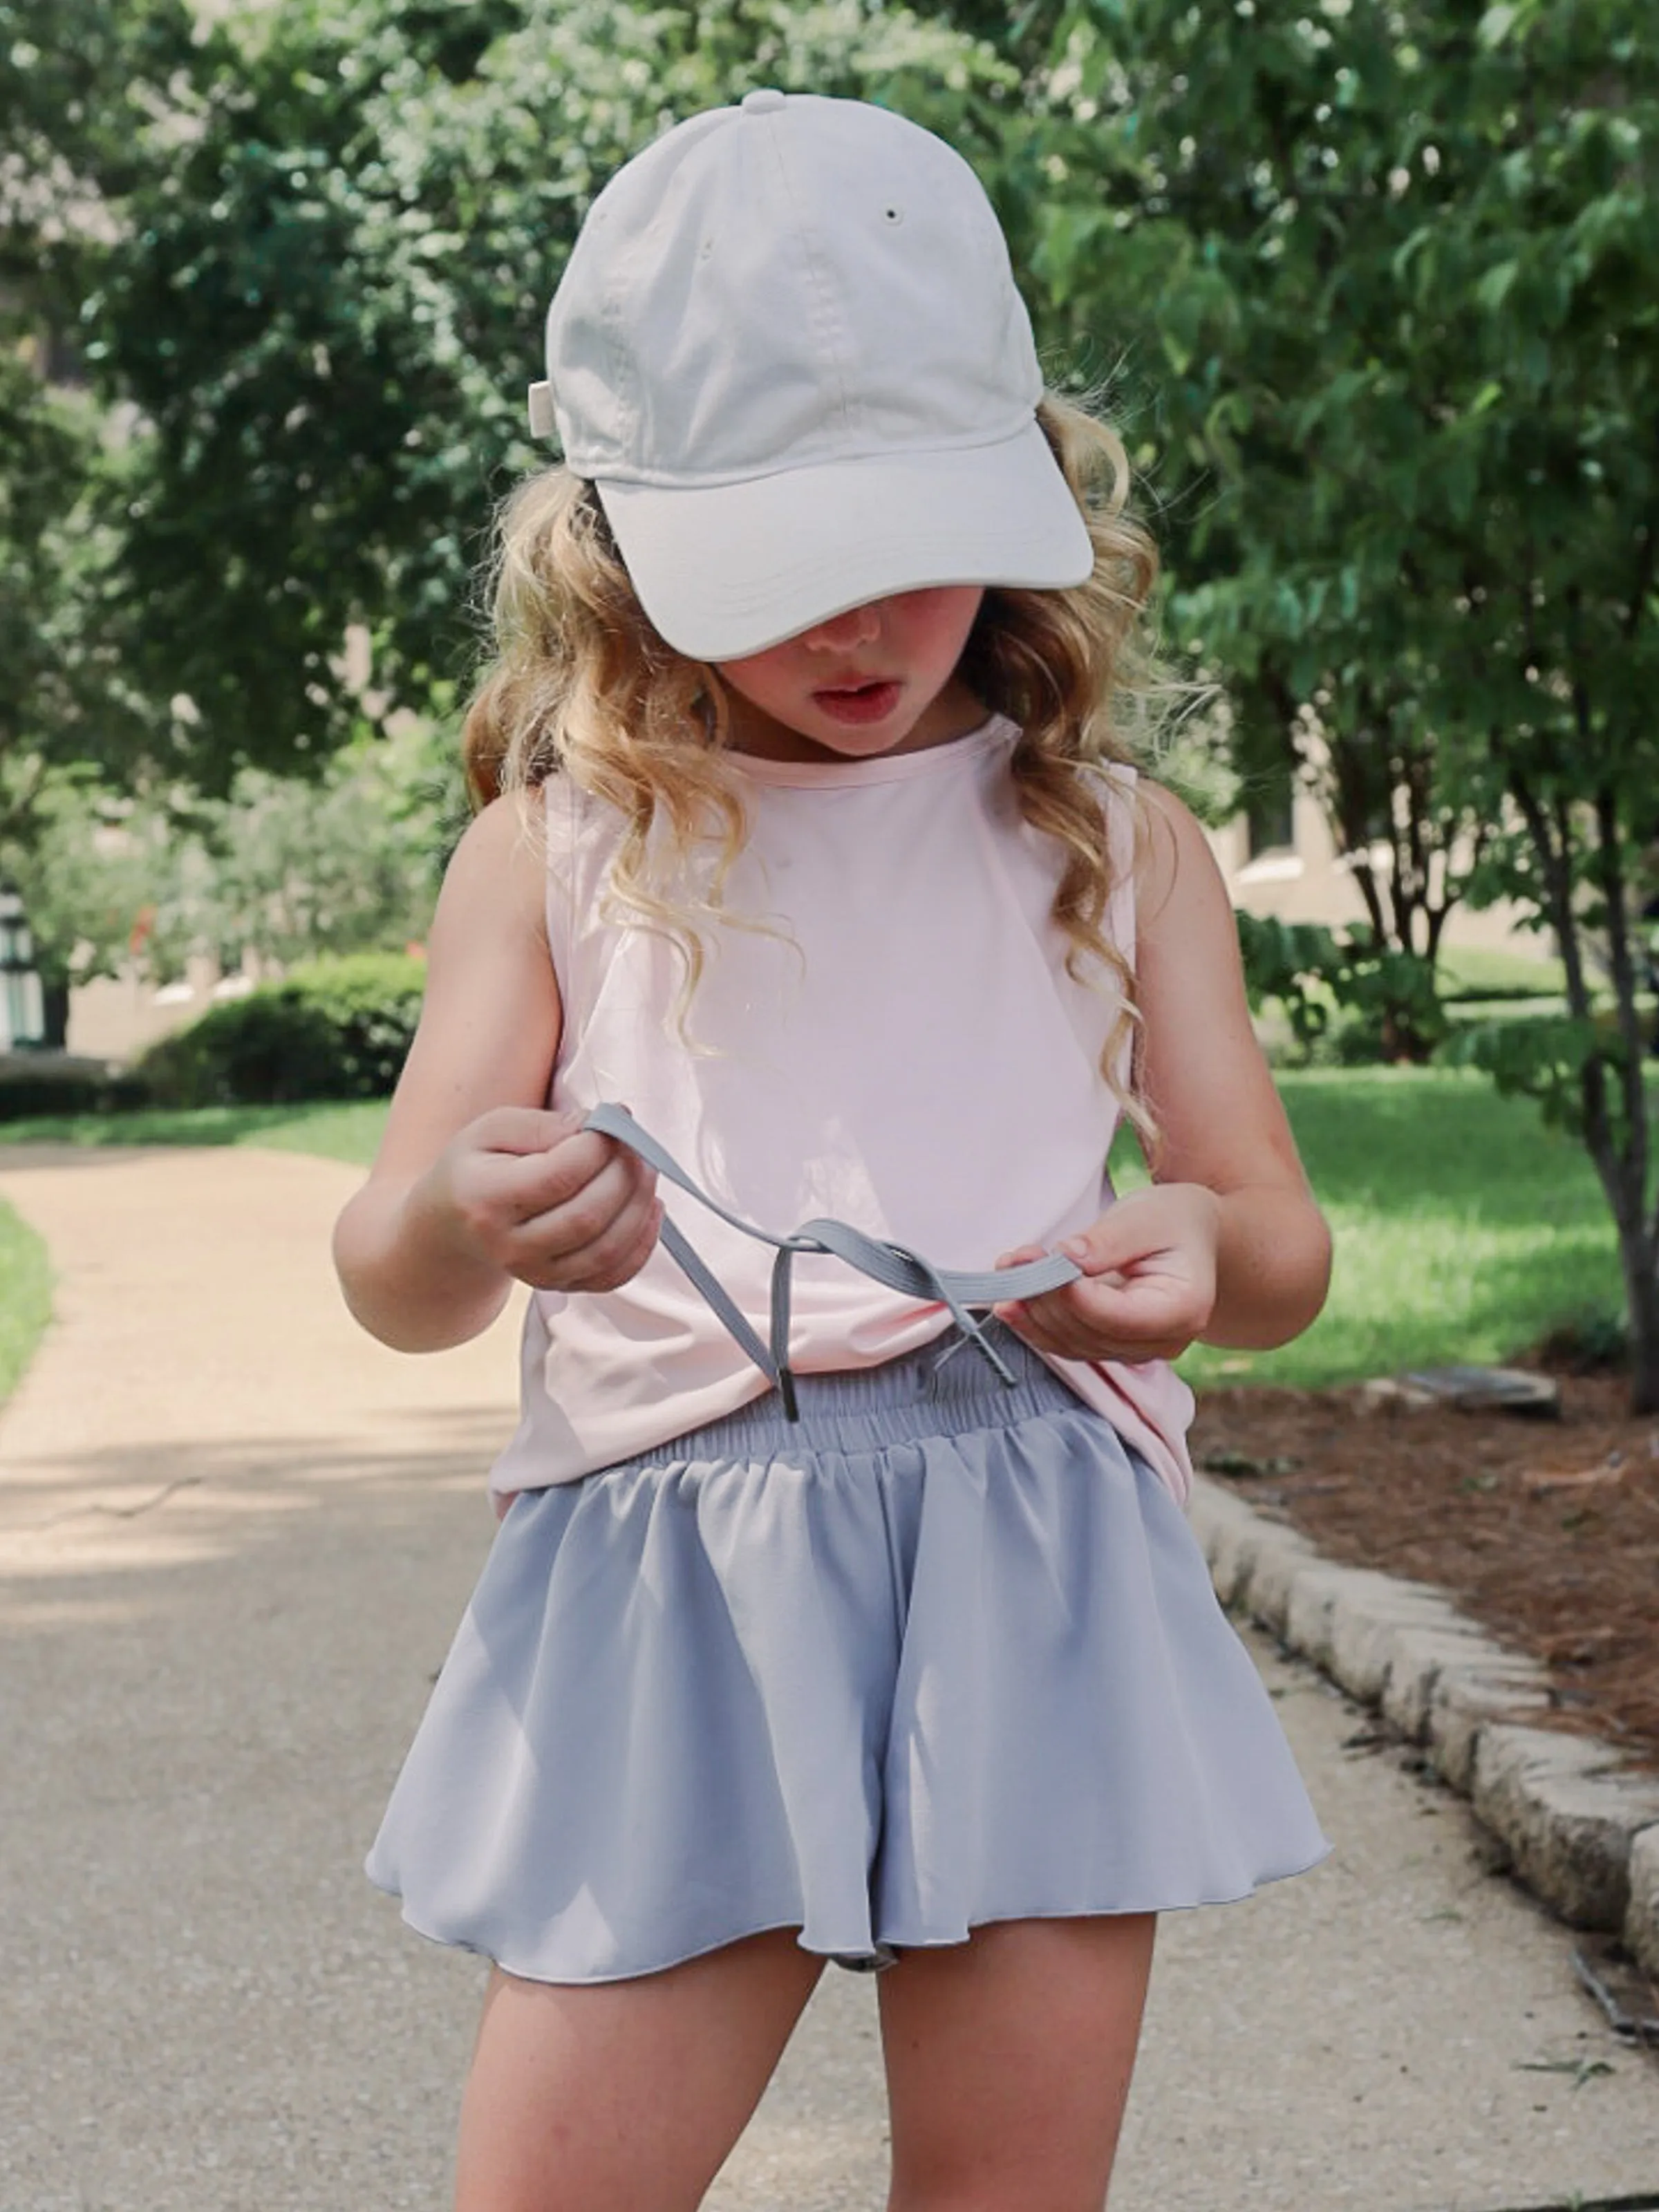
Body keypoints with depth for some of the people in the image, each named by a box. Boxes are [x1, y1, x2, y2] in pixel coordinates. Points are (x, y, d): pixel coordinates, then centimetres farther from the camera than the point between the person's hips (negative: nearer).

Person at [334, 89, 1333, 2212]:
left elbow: (1287, 1248, 12)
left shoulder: (1115, 843, 11)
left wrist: (1201, 1247, -13)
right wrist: (463, 1223, -23)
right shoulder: (562, 850, 7)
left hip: (1036, 1580, 1)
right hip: (667, 1588, -1)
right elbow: (391, 1287, 2)